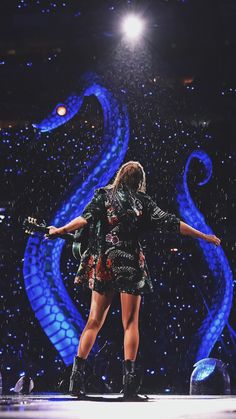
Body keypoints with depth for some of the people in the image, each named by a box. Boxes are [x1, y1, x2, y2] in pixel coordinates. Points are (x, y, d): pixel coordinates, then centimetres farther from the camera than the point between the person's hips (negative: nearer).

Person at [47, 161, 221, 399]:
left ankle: (77, 374, 4)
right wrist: (204, 237, 6)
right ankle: (129, 380, -6)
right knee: (130, 323, 2)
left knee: (94, 321, 8)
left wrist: (60, 230, 2)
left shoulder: (103, 194, 7)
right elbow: (169, 223, 2)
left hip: (104, 263, 2)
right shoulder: (142, 201, 5)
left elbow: (86, 218, -7)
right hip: (132, 265, -1)